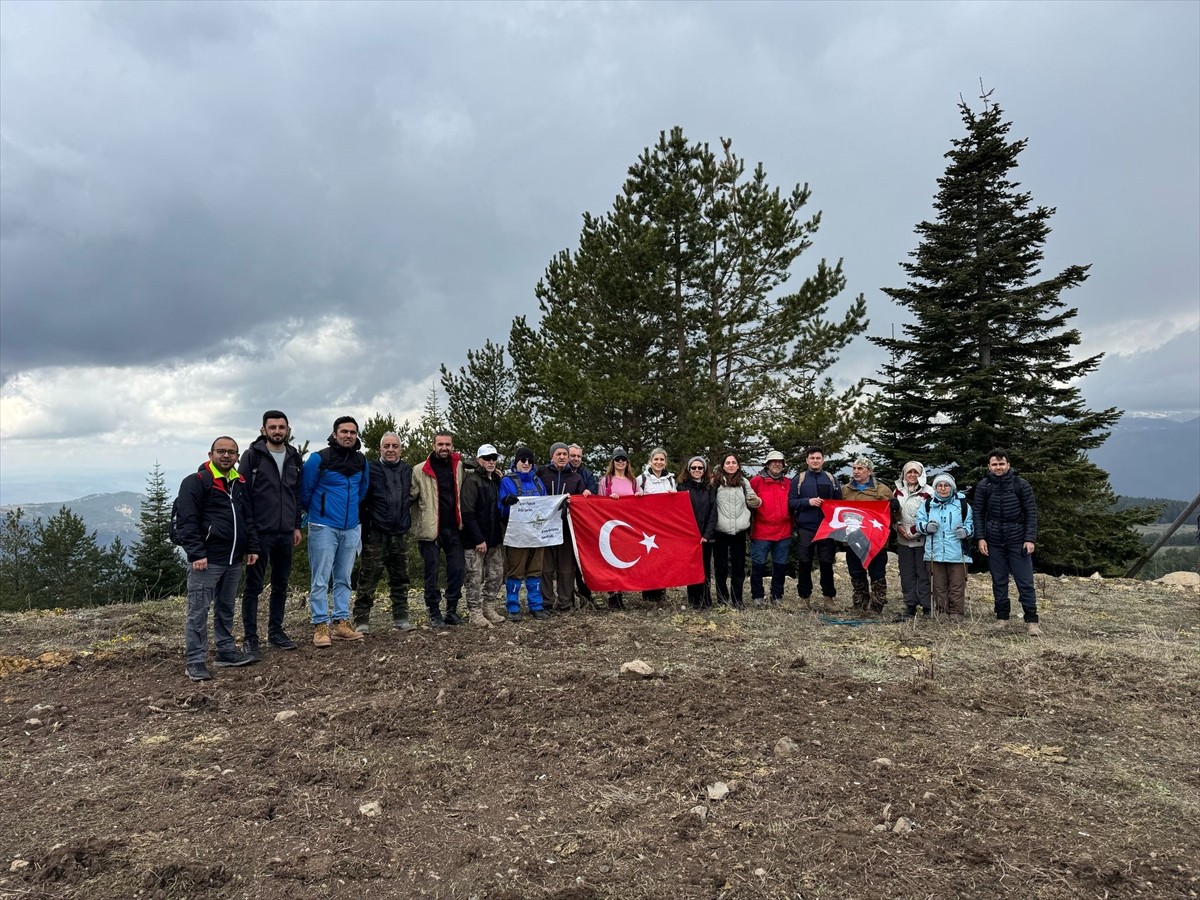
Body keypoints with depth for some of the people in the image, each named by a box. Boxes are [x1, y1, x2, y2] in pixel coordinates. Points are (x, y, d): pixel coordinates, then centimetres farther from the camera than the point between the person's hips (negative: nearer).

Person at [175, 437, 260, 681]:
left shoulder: (240, 484, 14)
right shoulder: (196, 482, -8)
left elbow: (249, 519, 19)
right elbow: (187, 521, -14)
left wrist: (252, 548, 12)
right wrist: (196, 554, -20)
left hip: (234, 560, 7)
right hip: (206, 560, -7)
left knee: (226, 608, 16)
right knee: (199, 610, -3)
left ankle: (226, 651, 26)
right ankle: (195, 661, 3)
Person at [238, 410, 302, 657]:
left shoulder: (294, 458, 10)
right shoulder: (252, 456, -4)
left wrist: (296, 526, 11)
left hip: (285, 533, 5)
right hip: (259, 532, -5)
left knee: (281, 585, 12)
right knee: (253, 586, 2)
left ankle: (276, 631, 24)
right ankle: (250, 638, 9)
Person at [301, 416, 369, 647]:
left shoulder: (362, 462, 7)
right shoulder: (319, 459, -8)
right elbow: (305, 491, 0)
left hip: (351, 528, 5)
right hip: (323, 527, -5)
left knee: (344, 579, 9)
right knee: (321, 580, -3)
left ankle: (341, 623, 16)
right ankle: (320, 626, 3)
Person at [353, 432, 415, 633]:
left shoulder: (407, 470, 12)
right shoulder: (370, 469, -3)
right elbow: (360, 499, -5)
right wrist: (364, 523, -9)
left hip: (400, 533, 5)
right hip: (376, 533, -5)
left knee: (400, 578, 9)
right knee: (369, 579, -3)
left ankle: (400, 618, 16)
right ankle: (361, 620, 4)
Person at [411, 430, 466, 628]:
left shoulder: (458, 466, 7)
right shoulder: (421, 470, -5)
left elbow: (462, 493, 15)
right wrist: (416, 525, -8)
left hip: (453, 528, 3)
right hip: (431, 529, -3)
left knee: (457, 569, 3)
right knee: (431, 572, 4)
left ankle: (452, 611, 15)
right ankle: (434, 614, 13)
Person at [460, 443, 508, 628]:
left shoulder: (496, 480, 13)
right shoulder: (472, 481, -11)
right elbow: (467, 513, -17)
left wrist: (500, 533, 8)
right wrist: (478, 539, -19)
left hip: (494, 538, 8)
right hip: (476, 540, -8)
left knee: (497, 574, 12)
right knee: (476, 577, 0)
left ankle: (487, 607, 25)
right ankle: (474, 613, 10)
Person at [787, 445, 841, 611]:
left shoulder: (831, 479, 9)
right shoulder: (799, 479, 4)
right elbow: (791, 502, -1)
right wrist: (808, 501, -14)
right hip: (805, 528, -1)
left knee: (827, 563, 4)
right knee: (804, 564, 4)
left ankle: (828, 596, 15)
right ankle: (805, 596, 15)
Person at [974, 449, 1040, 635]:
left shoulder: (1021, 485, -2)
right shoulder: (983, 486, 1)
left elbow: (1031, 513, -1)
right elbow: (978, 514, 5)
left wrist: (1030, 539, -9)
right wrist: (981, 538, -3)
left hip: (1018, 541, -1)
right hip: (994, 542, 2)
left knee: (1025, 582, -2)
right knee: (999, 582, 8)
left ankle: (1032, 621, 3)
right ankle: (1002, 618, 17)